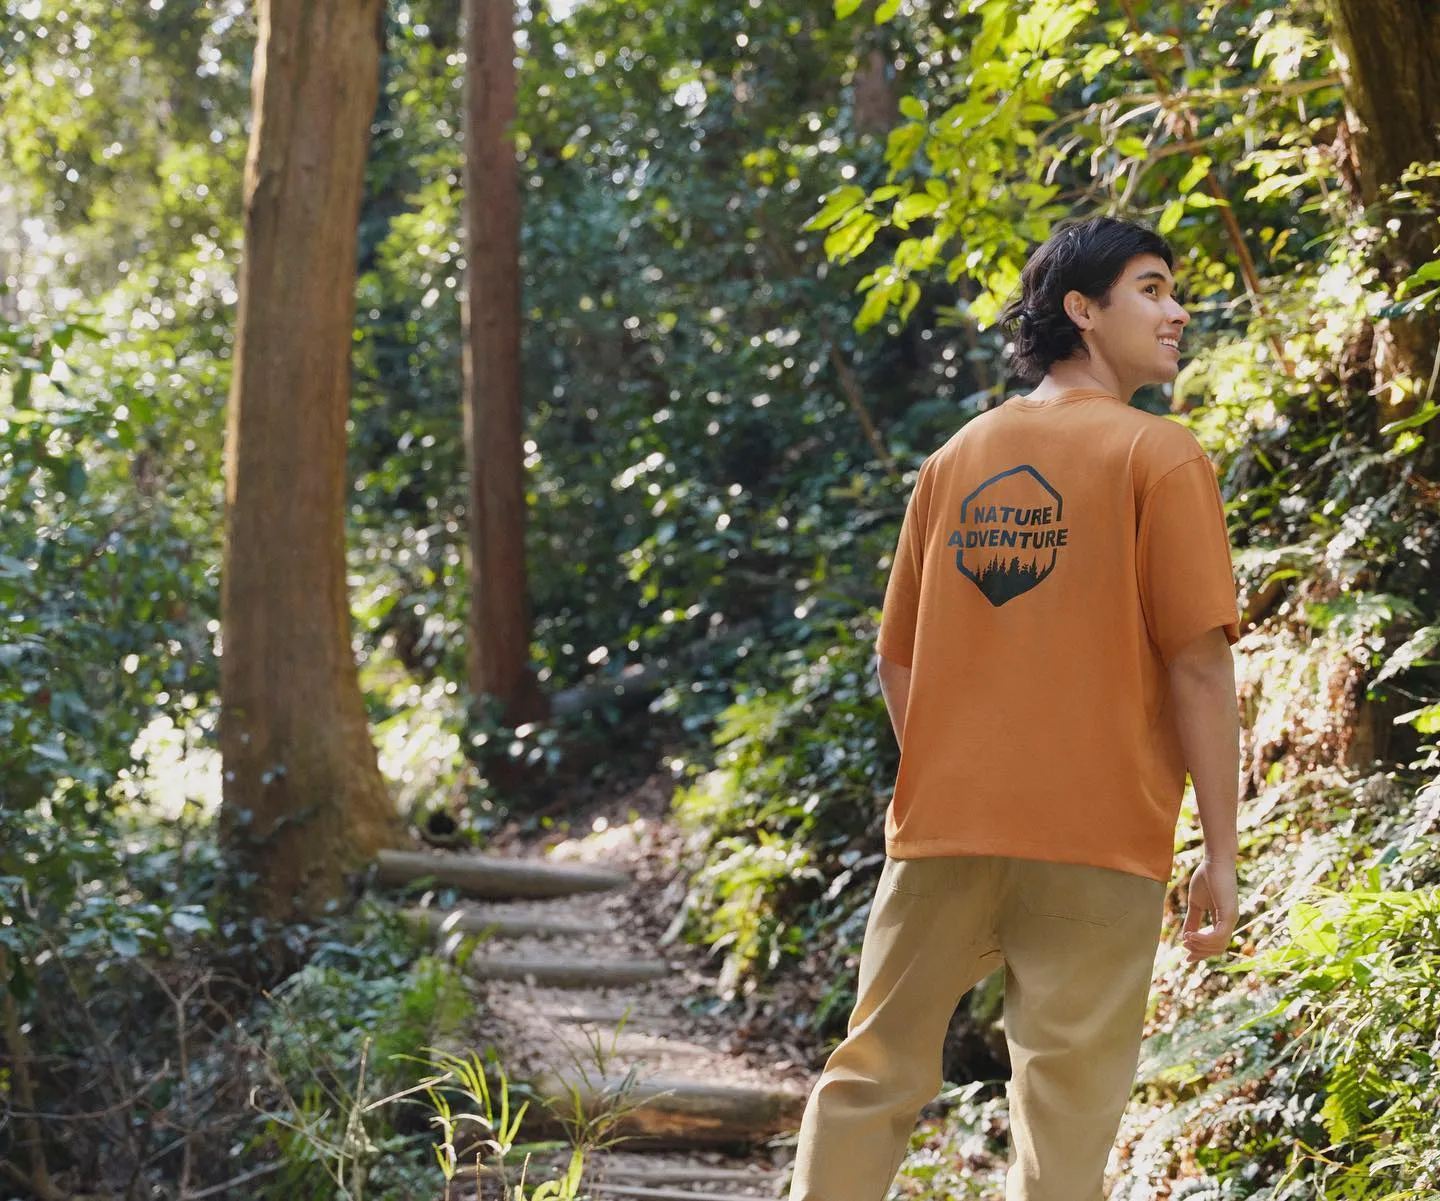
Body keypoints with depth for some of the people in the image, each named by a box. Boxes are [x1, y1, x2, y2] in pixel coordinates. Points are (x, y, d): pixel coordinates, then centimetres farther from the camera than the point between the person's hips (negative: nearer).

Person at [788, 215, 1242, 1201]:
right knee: (1066, 1112, 0)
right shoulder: (1159, 455, -5)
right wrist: (1221, 853, -6)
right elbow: (1199, 662, -10)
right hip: (1099, 833, -4)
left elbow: (898, 660, 12)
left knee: (873, 1074, 12)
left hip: (944, 826, 5)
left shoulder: (955, 459, 11)